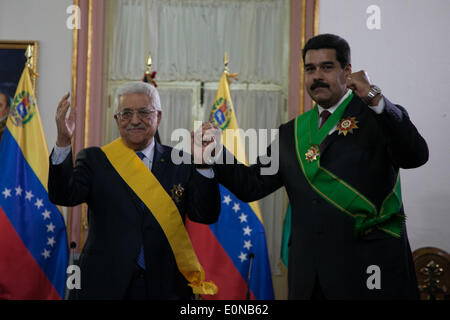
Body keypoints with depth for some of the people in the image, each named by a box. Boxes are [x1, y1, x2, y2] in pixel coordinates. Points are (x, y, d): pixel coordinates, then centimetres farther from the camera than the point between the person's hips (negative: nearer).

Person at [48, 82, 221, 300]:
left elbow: (206, 215, -3)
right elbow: (64, 196, -12)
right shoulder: (94, 159, 3)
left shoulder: (180, 162, 4)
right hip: (103, 285, -1)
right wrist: (63, 142, -25)